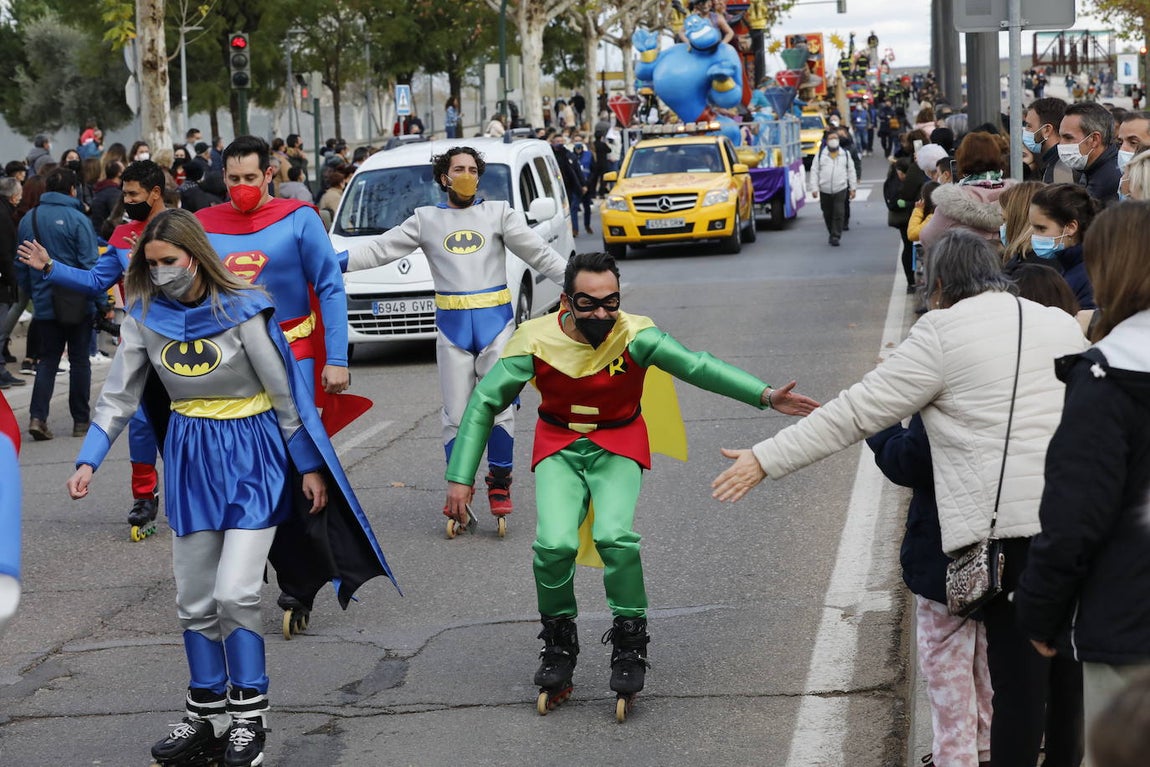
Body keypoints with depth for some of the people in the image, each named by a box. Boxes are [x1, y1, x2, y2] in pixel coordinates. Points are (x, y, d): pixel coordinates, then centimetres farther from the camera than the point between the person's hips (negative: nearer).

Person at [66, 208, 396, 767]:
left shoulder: (240, 312, -15)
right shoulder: (144, 317, -3)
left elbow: (285, 392, -8)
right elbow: (118, 397, 2)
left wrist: (310, 466, -5)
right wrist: (88, 461, -9)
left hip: (252, 454, -5)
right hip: (190, 457, 5)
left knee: (234, 593, -12)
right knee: (194, 601, 8)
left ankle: (248, 718, 4)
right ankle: (206, 717, 21)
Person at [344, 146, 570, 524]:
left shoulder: (498, 213, 5)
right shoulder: (426, 219, 8)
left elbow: (539, 253, 1)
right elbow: (380, 249, 3)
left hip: (496, 322, -1)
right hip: (452, 327, 1)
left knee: (499, 408, -5)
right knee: (456, 415, 1)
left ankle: (499, 483, 11)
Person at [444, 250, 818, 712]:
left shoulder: (634, 335, -20)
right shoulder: (535, 340, -16)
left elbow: (697, 366, -30)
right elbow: (484, 402, -8)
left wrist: (765, 395, -44)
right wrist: (461, 477, -11)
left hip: (618, 447, -1)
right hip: (558, 448, 1)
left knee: (614, 536, -26)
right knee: (554, 543, -20)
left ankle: (630, 642, -3)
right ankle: (558, 643, 7)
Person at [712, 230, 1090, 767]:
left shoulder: (943, 331, -3)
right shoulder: (1063, 324, 14)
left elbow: (858, 412, -4)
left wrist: (766, 460, 1)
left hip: (1004, 522, -5)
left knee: (1019, 674, 1)